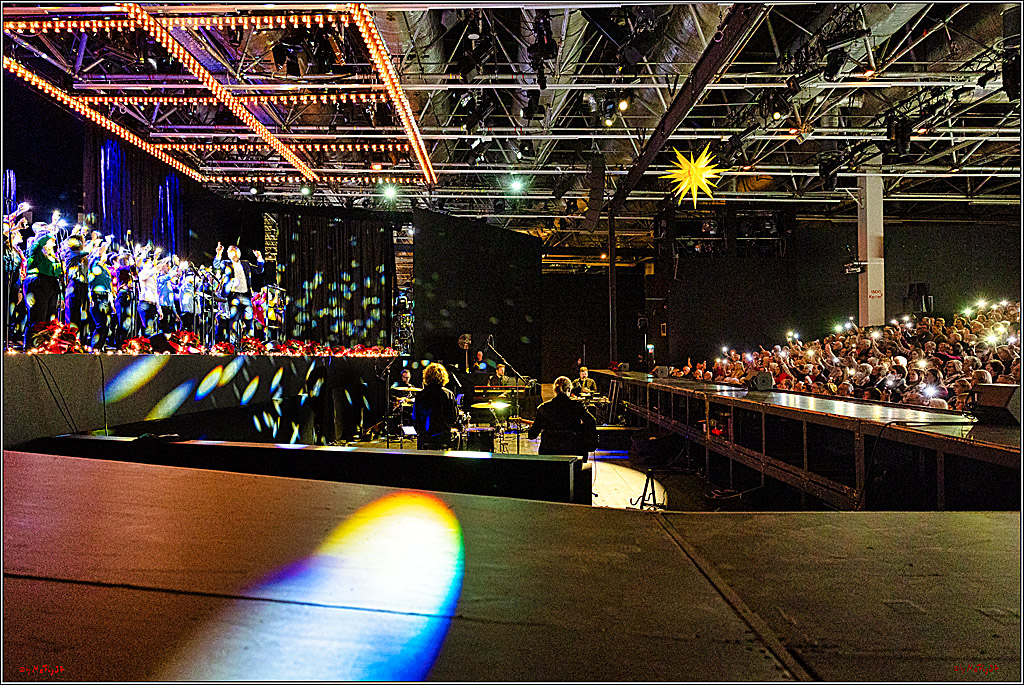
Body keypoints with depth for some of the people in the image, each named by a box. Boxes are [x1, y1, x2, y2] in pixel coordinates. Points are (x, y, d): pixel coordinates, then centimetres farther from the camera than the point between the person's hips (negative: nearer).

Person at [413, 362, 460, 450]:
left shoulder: (420, 395, -2)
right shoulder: (448, 394, -7)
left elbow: (415, 419, 4)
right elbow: (453, 418, -5)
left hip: (424, 438, 2)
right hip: (443, 437, -1)